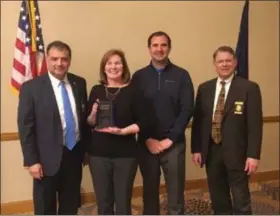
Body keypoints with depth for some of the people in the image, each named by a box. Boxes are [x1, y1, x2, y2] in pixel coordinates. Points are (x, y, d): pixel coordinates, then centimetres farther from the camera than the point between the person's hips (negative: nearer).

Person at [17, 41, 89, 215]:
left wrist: (86, 148, 10)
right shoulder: (31, 87, -10)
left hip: (75, 153, 4)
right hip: (48, 157, -3)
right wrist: (32, 161, -13)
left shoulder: (79, 83, 3)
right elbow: (25, 127, -10)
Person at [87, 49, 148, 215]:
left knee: (123, 202, 8)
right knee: (103, 201, 12)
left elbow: (142, 122, -4)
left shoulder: (132, 91, -3)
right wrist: (93, 115, -13)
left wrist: (122, 131, -18)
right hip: (98, 154, 2)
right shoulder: (96, 91, 5)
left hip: (125, 154, -2)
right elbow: (88, 123, 7)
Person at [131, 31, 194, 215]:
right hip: (147, 144, 1)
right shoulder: (139, 76, 3)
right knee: (149, 192, 12)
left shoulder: (181, 75, 1)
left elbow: (187, 110, -4)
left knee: (176, 193, 6)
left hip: (174, 144, -1)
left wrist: (170, 139, -9)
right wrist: (147, 139, -7)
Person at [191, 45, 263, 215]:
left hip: (237, 153, -4)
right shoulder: (204, 88, 7)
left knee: (241, 201, 7)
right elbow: (198, 120, 8)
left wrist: (253, 155, -14)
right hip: (212, 152, 4)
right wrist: (196, 149, 4)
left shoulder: (249, 88, -5)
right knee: (218, 199, 15)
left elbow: (255, 124, -9)